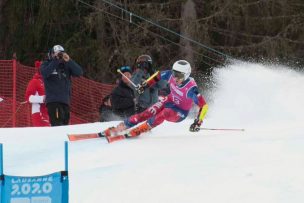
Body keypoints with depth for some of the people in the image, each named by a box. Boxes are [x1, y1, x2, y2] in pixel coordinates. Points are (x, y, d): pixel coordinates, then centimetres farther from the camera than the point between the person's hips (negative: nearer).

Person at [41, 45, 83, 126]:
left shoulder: (66, 65, 13)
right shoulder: (46, 64, 8)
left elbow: (79, 72, 1)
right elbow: (45, 73, -14)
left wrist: (69, 61, -10)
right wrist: (55, 60, -15)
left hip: (65, 101, 5)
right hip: (53, 101, -5)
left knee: (64, 124, 5)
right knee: (57, 125, -18)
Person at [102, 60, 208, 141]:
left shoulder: (191, 88, -35)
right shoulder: (171, 75, -20)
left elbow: (204, 106, -36)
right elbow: (158, 76, 3)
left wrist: (198, 122, -45)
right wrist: (146, 85, 3)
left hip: (180, 113, -5)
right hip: (170, 101, 5)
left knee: (163, 113, -34)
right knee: (146, 114, -13)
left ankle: (136, 131, -30)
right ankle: (119, 128, -7)